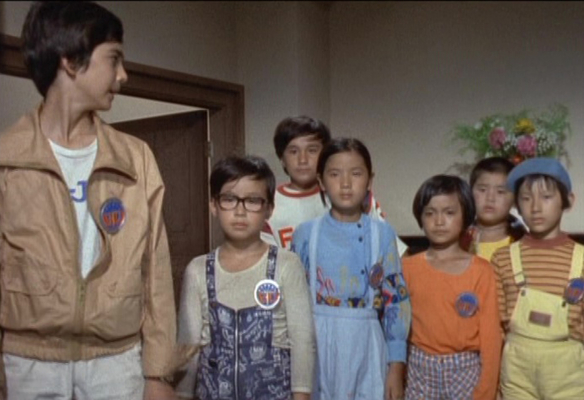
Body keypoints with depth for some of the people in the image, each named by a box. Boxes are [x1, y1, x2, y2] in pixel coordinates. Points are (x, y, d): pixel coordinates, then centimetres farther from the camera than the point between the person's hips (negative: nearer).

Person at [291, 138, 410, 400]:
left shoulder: (382, 234, -2)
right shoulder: (305, 233, -1)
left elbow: (396, 300, 0)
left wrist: (397, 366, -2)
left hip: (365, 347, 0)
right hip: (316, 345, 0)